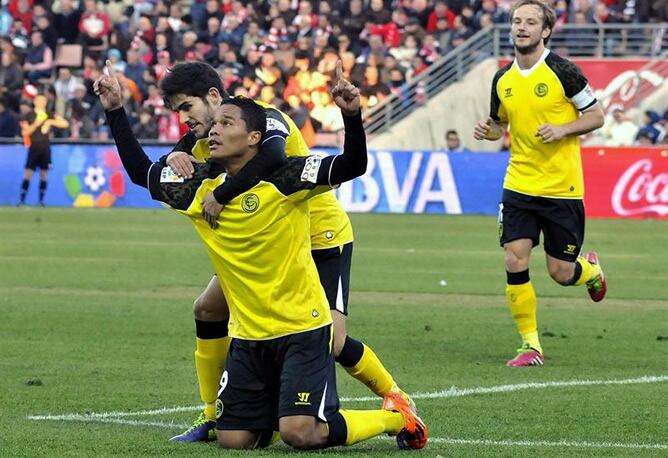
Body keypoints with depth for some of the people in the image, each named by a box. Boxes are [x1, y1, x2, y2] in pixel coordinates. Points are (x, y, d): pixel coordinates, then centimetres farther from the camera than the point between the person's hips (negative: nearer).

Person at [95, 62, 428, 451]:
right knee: (233, 440, 2)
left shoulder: (284, 178, -12)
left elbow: (353, 166, -19)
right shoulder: (200, 186, 4)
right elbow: (142, 171, 15)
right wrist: (116, 111, 8)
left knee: (301, 434, -17)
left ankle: (396, 417, 9)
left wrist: (352, 115, -35)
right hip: (248, 336, 6)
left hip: (302, 329, -6)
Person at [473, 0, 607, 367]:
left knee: (561, 273, 1)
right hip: (519, 184, 4)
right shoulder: (502, 79, 6)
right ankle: (530, 345, 3)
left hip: (562, 187, -4)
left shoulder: (562, 71, -9)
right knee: (515, 261, -8)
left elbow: (596, 116, -3)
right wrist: (488, 131, -2)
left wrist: (562, 130, -18)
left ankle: (591, 269, 38)